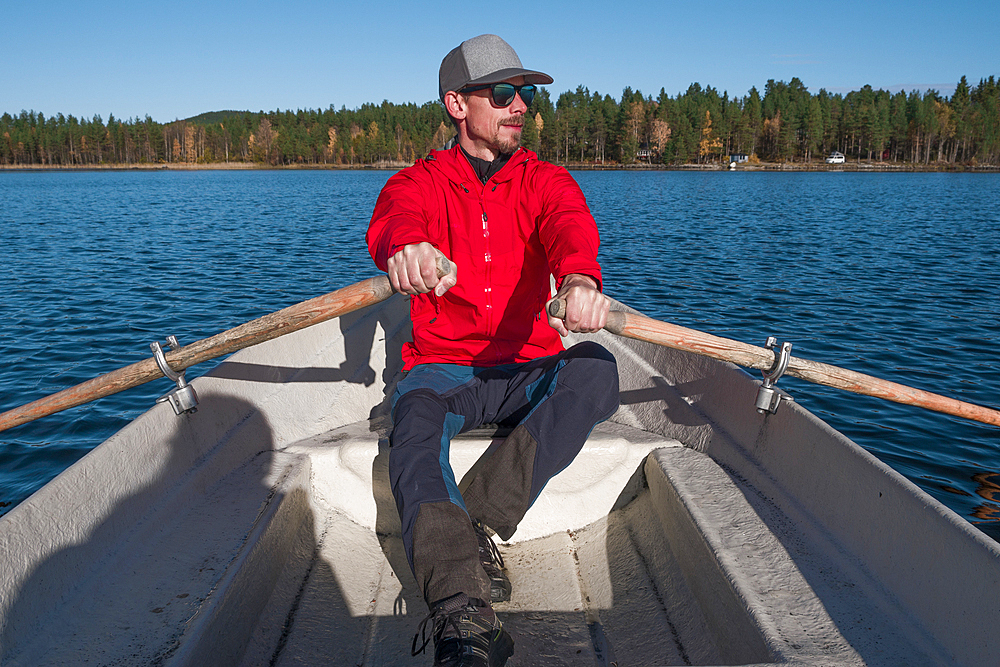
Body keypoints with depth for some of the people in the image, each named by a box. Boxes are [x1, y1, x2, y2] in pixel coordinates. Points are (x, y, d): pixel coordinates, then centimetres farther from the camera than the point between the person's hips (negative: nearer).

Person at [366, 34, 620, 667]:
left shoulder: (544, 180, 9)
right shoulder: (419, 182, 6)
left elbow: (571, 224, -16)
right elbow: (392, 223, -19)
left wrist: (580, 279, -42)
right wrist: (406, 248, -48)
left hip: (528, 369, 1)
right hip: (442, 369, -1)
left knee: (595, 368, -30)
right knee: (416, 426, -33)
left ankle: (477, 525, -31)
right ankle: (464, 612, -48)